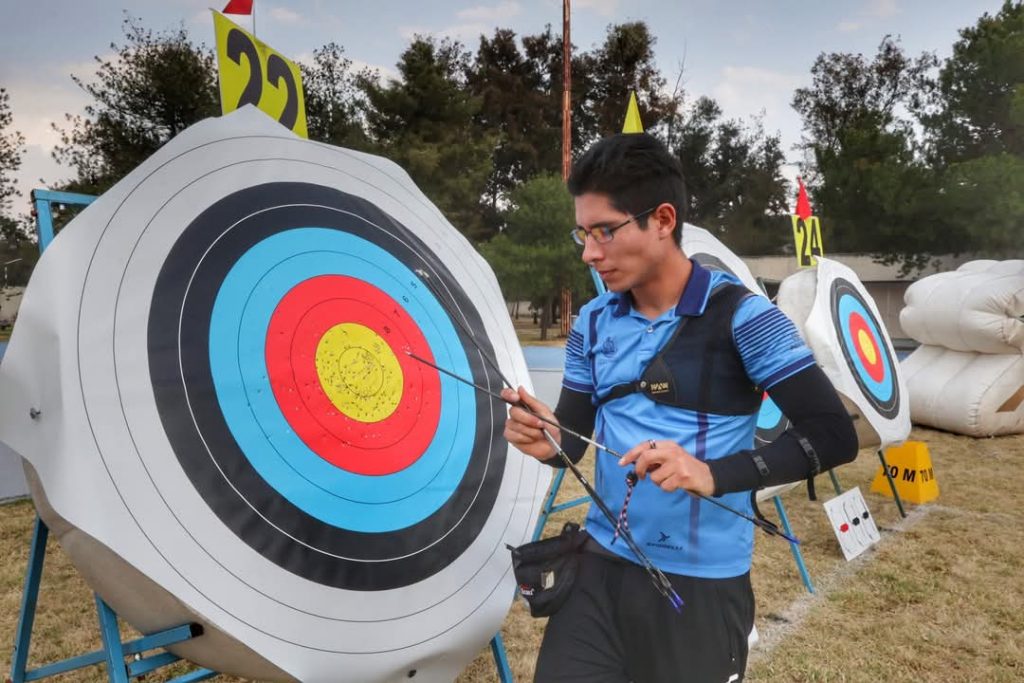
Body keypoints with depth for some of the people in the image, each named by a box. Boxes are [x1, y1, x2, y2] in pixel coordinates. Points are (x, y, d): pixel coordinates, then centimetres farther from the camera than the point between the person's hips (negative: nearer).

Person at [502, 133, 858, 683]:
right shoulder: (594, 322, 2)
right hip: (599, 569, 4)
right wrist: (547, 441, -16)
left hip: (701, 586, -4)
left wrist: (714, 474, -29)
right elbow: (574, 437, 7)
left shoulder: (740, 316, -14)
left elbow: (833, 435, -17)